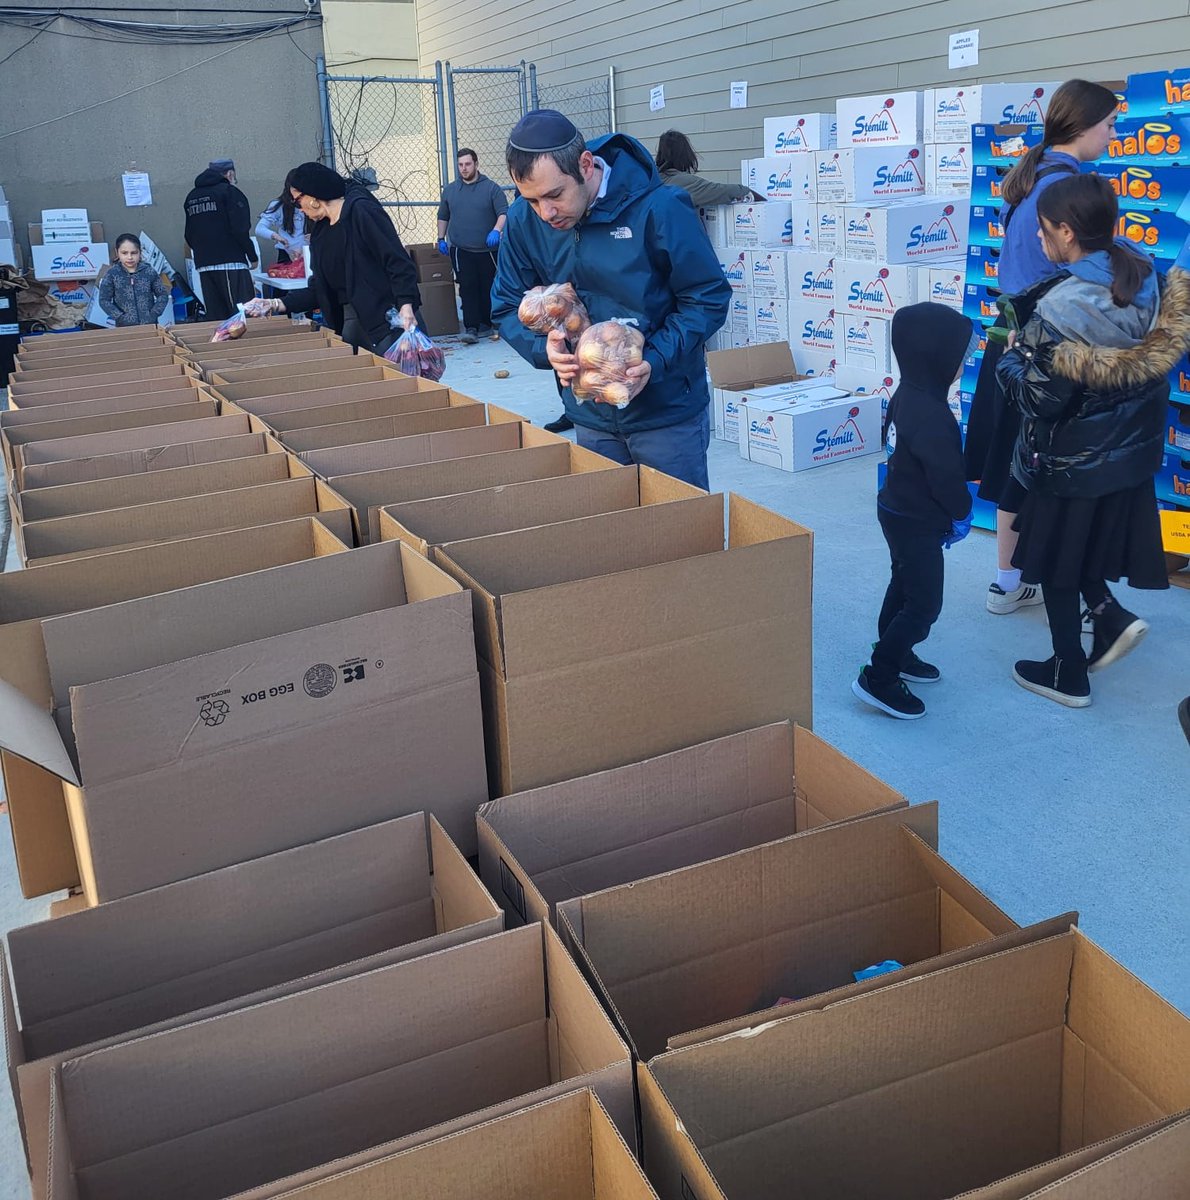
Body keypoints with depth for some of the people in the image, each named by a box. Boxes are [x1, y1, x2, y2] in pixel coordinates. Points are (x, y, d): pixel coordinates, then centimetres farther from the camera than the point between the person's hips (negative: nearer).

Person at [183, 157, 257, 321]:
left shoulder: (192, 196, 18)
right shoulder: (230, 192, -4)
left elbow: (189, 235, 20)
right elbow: (240, 229, -12)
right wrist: (252, 256, -3)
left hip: (203, 265, 7)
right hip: (231, 263, -7)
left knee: (214, 317, 7)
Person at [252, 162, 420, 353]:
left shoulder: (361, 210, -6)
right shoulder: (320, 231, 19)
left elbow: (398, 261, -14)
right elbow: (320, 290, 20)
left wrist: (406, 305, -25)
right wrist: (278, 304, 11)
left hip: (388, 321, -8)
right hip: (351, 322, 8)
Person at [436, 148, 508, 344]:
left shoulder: (491, 188, 2)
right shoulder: (450, 190, 12)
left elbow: (504, 212, -5)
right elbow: (443, 216, 22)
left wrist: (496, 230, -21)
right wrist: (441, 238, 15)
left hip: (488, 250, -1)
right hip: (461, 251, 1)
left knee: (488, 288, 5)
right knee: (467, 289, -7)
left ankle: (486, 325, 16)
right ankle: (471, 328, -9)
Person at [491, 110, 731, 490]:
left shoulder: (658, 209, -19)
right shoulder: (523, 220, -6)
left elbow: (709, 298, -12)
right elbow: (507, 307, 3)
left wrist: (655, 362, -25)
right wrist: (544, 348, -18)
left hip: (667, 409, -3)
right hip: (591, 416, 4)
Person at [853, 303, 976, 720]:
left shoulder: (906, 395, 1)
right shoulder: (931, 414, -29)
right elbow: (947, 476, -26)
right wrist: (961, 514, -5)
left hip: (898, 510, 10)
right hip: (917, 523, -10)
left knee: (904, 586, 24)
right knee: (924, 605, -2)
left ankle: (895, 654, 40)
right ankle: (878, 678, 2)